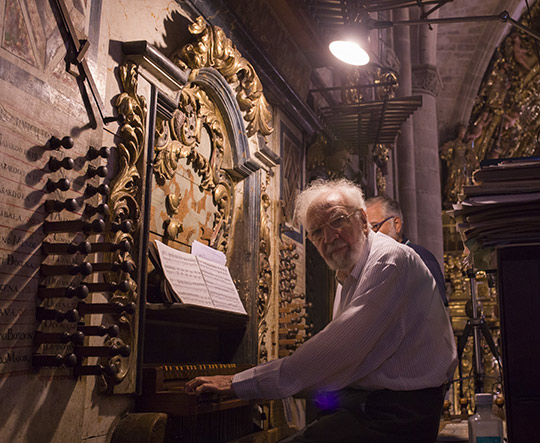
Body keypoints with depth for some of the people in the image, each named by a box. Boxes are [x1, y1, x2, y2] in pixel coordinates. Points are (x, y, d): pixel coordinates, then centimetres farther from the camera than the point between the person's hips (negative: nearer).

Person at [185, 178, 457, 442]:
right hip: (359, 399, 9)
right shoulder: (348, 279, 17)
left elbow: (341, 350, -24)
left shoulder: (389, 260, -16)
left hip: (398, 413, -8)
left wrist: (243, 383, -21)